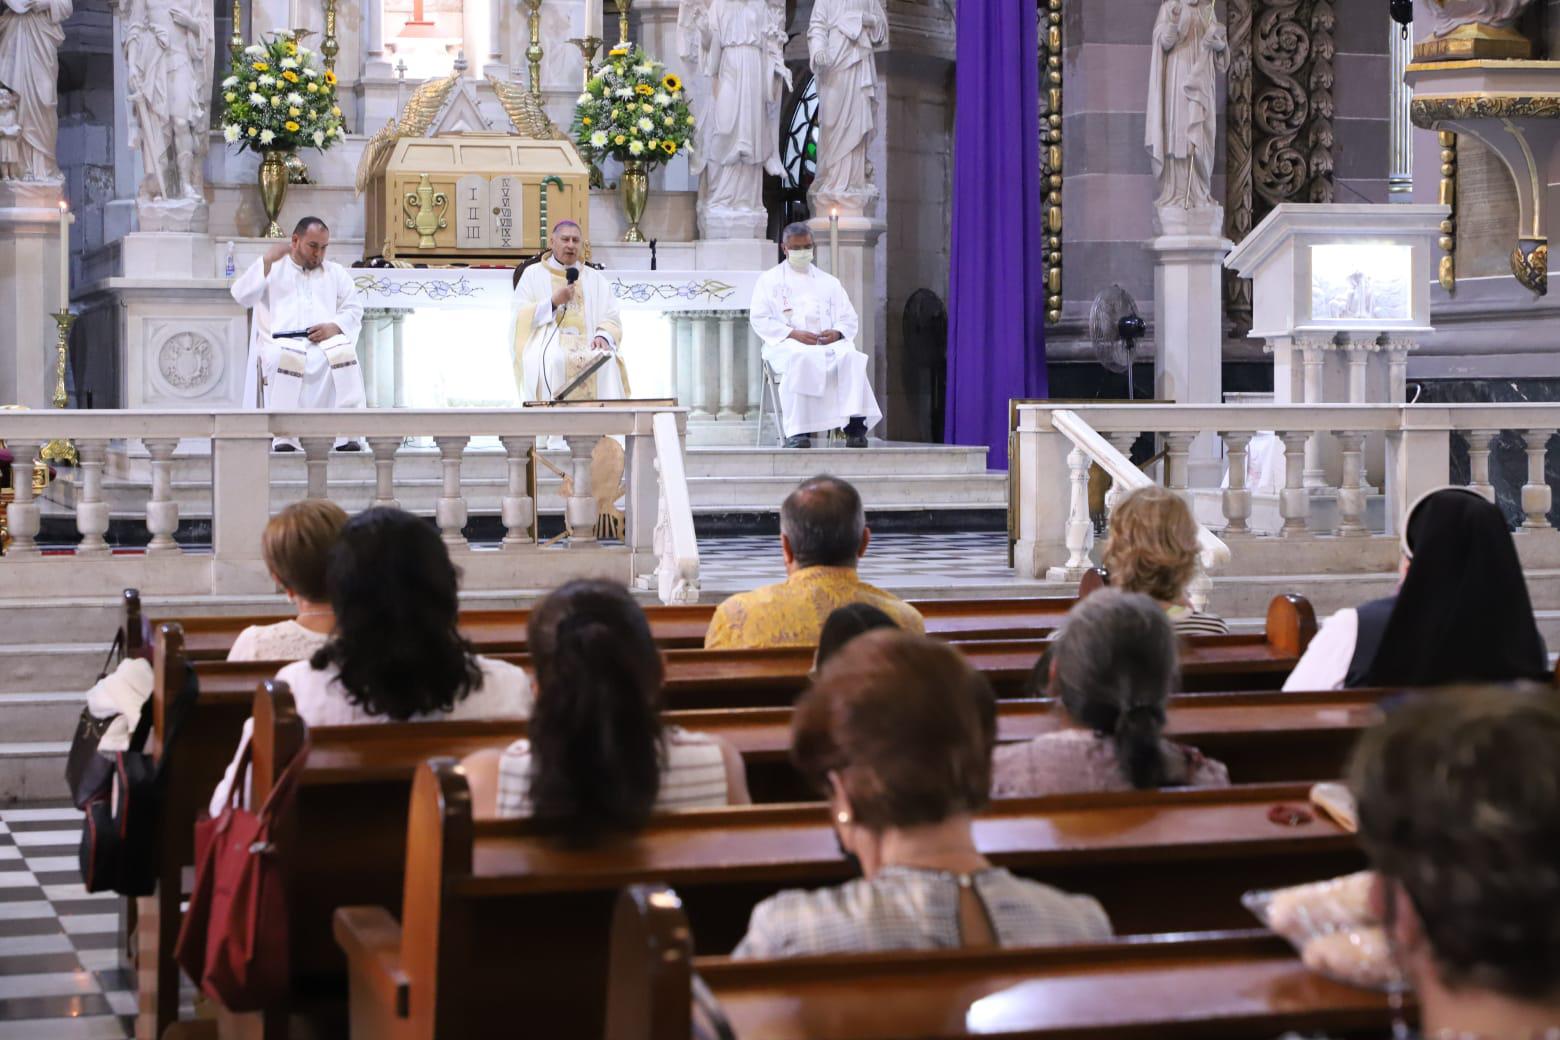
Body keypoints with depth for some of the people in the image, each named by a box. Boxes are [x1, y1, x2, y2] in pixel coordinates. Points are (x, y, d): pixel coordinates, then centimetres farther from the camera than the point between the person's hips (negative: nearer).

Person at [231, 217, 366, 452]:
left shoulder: (336, 272, 25)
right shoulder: (272, 269, 19)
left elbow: (354, 310, 15)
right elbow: (242, 296, 4)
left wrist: (334, 327, -7)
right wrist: (268, 260, -3)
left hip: (326, 341, 2)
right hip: (282, 341, -1)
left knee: (345, 353, -34)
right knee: (284, 358, -39)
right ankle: (284, 436, -41)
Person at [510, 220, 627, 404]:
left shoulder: (595, 278, 20)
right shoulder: (533, 274, 13)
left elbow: (612, 319, 11)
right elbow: (518, 318, 4)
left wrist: (603, 336, -11)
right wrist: (553, 303, -7)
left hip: (588, 347, 2)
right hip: (547, 347, -2)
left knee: (607, 359, -31)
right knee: (556, 360, -37)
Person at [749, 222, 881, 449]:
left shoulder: (829, 282, 25)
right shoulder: (769, 280, 16)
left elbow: (849, 319, 19)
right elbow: (759, 319, 3)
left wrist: (837, 333, -7)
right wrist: (793, 333, -12)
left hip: (828, 343, 3)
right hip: (787, 345, -3)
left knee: (851, 357, -32)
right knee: (801, 358, -40)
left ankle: (855, 425, -39)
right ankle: (797, 431, -44)